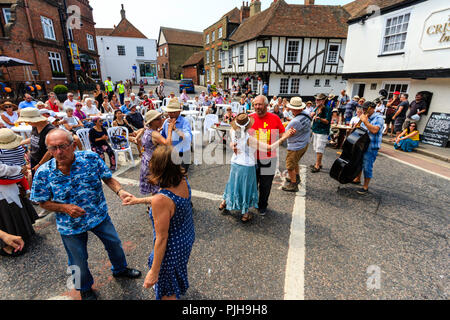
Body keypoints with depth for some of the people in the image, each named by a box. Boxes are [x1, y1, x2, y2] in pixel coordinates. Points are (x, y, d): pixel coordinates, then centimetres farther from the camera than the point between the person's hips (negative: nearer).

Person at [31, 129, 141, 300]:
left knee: (115, 245, 21)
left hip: (99, 215, 1)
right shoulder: (43, 173, -18)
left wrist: (120, 191, -27)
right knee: (79, 263, 20)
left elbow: (108, 178, -8)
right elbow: (44, 202, -6)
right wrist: (65, 207, -24)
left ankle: (120, 269, 55)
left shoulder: (91, 158, -19)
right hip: (71, 225, -1)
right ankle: (85, 289, 53)